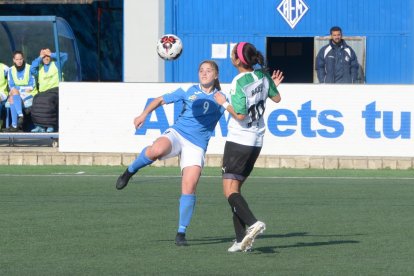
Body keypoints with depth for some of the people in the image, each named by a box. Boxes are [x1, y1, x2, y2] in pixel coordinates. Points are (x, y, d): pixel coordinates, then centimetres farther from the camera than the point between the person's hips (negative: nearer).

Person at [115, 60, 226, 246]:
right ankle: (130, 170, -7)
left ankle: (181, 233, -3)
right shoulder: (189, 92, 10)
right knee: (157, 149, -37)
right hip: (177, 134, 0)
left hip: (196, 145, 0)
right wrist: (144, 114, -1)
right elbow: (161, 100, 14)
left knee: (189, 187, -14)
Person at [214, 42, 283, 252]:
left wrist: (224, 103, -7)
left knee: (230, 190, -8)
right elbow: (277, 98, 19)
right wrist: (274, 85, 39)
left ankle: (253, 223, -29)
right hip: (256, 141, 8)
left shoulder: (239, 82, -18)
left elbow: (240, 115, -22)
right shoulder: (263, 76, 3)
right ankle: (242, 240, 6)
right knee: (235, 188, 14)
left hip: (238, 140, -8)